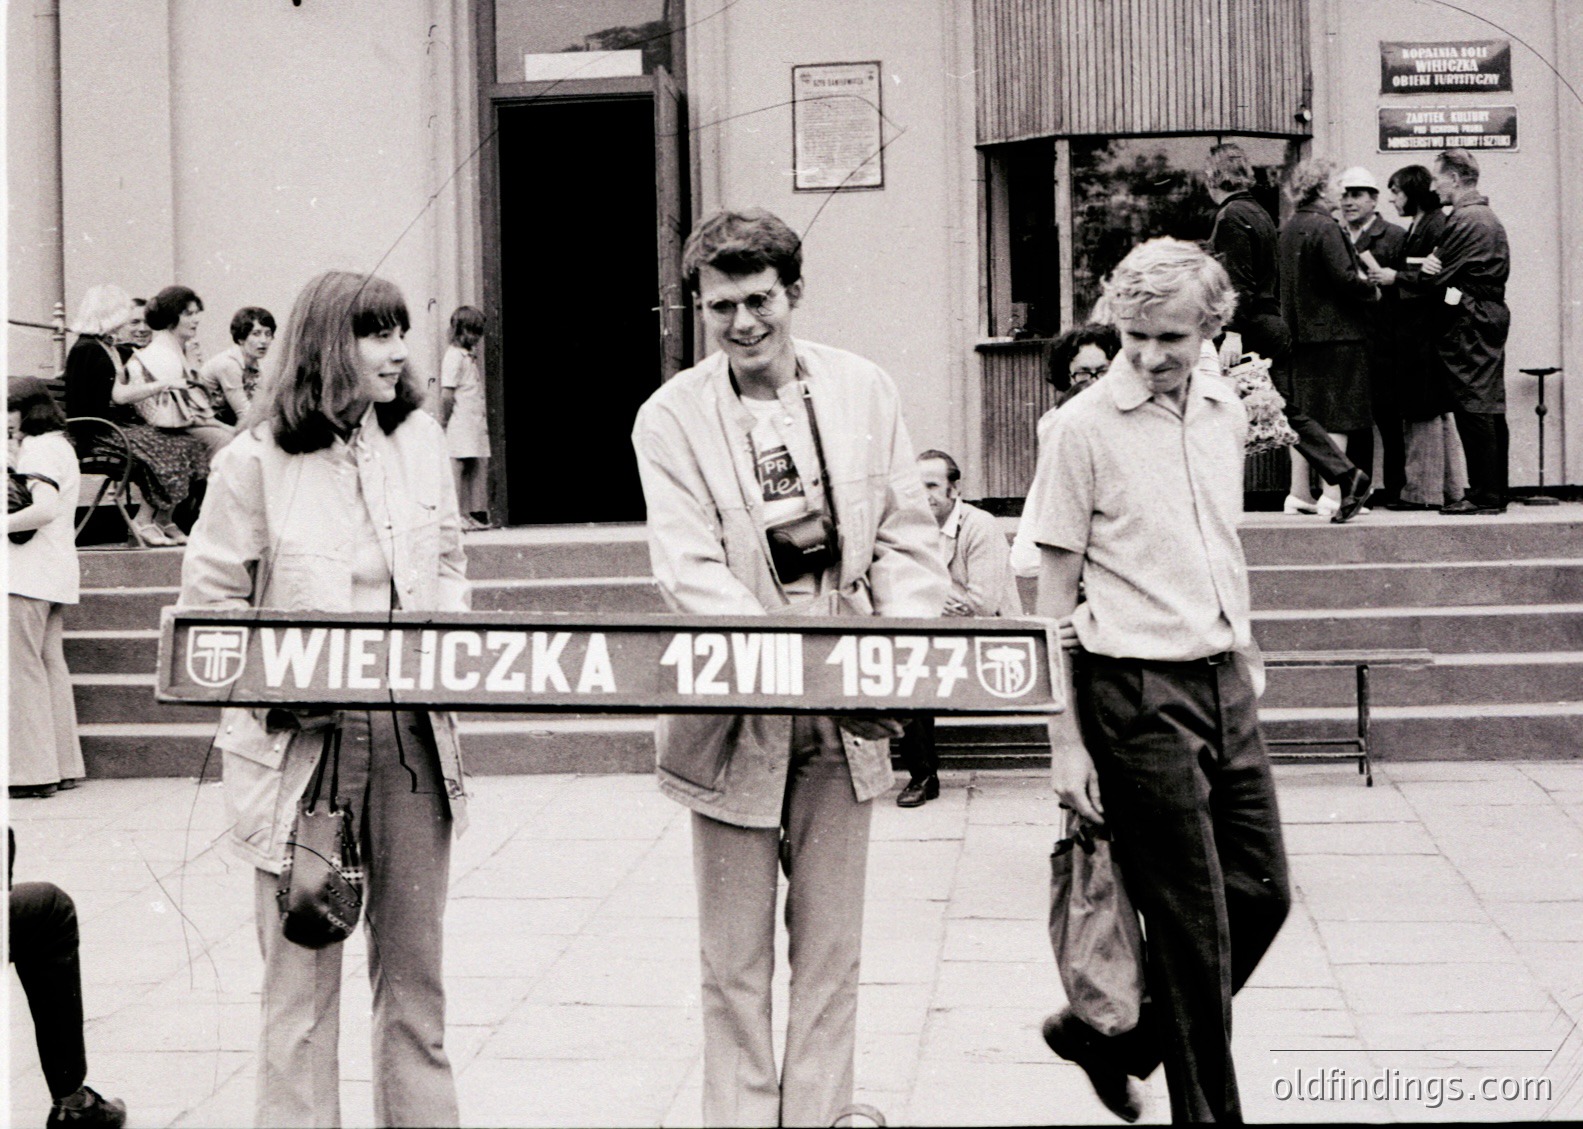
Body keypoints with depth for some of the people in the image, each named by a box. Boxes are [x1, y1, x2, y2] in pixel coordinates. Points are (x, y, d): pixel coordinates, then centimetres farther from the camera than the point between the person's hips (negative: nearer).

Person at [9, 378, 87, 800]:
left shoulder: (38, 449, -12)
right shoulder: (59, 445, 20)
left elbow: (46, 508, -25)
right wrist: (11, 451, 16)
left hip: (29, 574, -11)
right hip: (54, 573, 11)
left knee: (23, 667, -7)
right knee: (50, 665, 12)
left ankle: (33, 771, -7)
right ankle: (63, 765, 15)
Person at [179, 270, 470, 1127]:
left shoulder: (421, 440, 8)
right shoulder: (256, 460, -6)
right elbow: (210, 601, -2)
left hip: (412, 734, 4)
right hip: (301, 739, -4)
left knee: (413, 959, 13)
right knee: (303, 970, 2)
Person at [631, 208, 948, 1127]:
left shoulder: (865, 390, 4)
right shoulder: (672, 417, -5)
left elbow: (910, 541, 5)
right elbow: (689, 571, -14)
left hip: (847, 715, 3)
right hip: (736, 715, -2)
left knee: (832, 950, 10)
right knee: (736, 961, 6)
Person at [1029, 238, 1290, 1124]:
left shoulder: (1226, 412, 8)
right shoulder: (1084, 428, -10)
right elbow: (1055, 598, -8)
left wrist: (1244, 650, 17)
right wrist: (1066, 742, -10)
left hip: (1223, 684, 6)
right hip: (1137, 690, -6)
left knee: (1263, 890, 9)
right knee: (1194, 923, -1)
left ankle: (1108, 1037, 26)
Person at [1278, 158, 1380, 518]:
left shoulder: (1286, 230, 10)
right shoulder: (1325, 228, -15)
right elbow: (1345, 279, -20)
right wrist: (1372, 290, -2)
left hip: (1300, 333, 8)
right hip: (1335, 334, -8)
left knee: (1303, 417, 11)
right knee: (1336, 417, -3)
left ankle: (1299, 493, 14)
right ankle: (1333, 496, -2)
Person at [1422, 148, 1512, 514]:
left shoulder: (1464, 220, -14)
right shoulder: (1488, 217, 20)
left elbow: (1438, 277, -13)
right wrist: (1432, 265, -6)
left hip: (1469, 321, -10)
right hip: (1492, 315, 10)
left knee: (1474, 411, -9)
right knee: (1491, 410, 10)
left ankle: (1483, 495, -10)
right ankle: (1496, 492, 13)